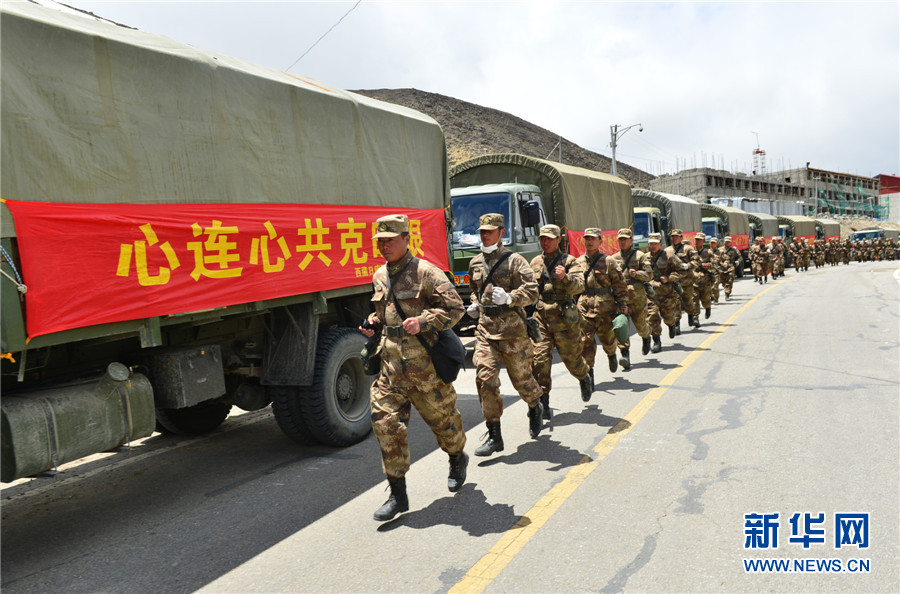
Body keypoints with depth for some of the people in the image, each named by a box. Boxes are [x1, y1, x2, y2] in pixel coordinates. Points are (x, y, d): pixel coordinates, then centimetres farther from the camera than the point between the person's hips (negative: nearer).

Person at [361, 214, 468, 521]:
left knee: (442, 416, 11)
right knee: (386, 422, -3)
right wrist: (373, 324, 7)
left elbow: (455, 308, -12)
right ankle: (398, 494, 5)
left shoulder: (426, 272, -9)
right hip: (391, 362, 5)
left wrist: (422, 322, -23)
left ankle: (458, 458, 43)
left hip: (424, 362, -5)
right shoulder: (379, 277, 12)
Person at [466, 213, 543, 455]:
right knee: (485, 377, -8)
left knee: (521, 377, 9)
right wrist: (475, 304, 10)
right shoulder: (475, 263, 12)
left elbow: (532, 291, -13)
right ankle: (494, 436, -1)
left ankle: (535, 407, 44)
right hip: (485, 327, 4)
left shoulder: (514, 260, -6)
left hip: (512, 328, -4)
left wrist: (509, 298, -29)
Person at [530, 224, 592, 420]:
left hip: (564, 318, -3)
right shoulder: (535, 262, 11)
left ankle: (585, 379, 45)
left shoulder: (569, 261, -2)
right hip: (540, 317, 3)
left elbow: (579, 286, -16)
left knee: (571, 358, 10)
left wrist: (565, 277, -34)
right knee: (540, 359, -9)